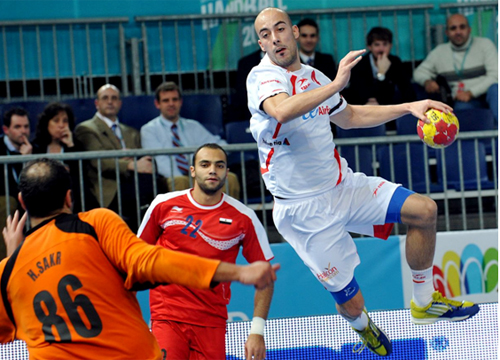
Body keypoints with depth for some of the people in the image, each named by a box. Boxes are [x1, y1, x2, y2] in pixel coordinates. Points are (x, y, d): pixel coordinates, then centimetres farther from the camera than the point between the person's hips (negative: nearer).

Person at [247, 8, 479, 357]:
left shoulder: (313, 76, 9)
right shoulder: (262, 77, -15)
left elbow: (348, 117, 27)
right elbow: (281, 109, -40)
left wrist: (408, 107, 21)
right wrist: (335, 85, -42)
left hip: (343, 185, 7)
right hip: (304, 209, -7)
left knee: (425, 210, -5)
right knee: (352, 305, -3)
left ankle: (424, 302, 14)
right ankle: (363, 325, 37)